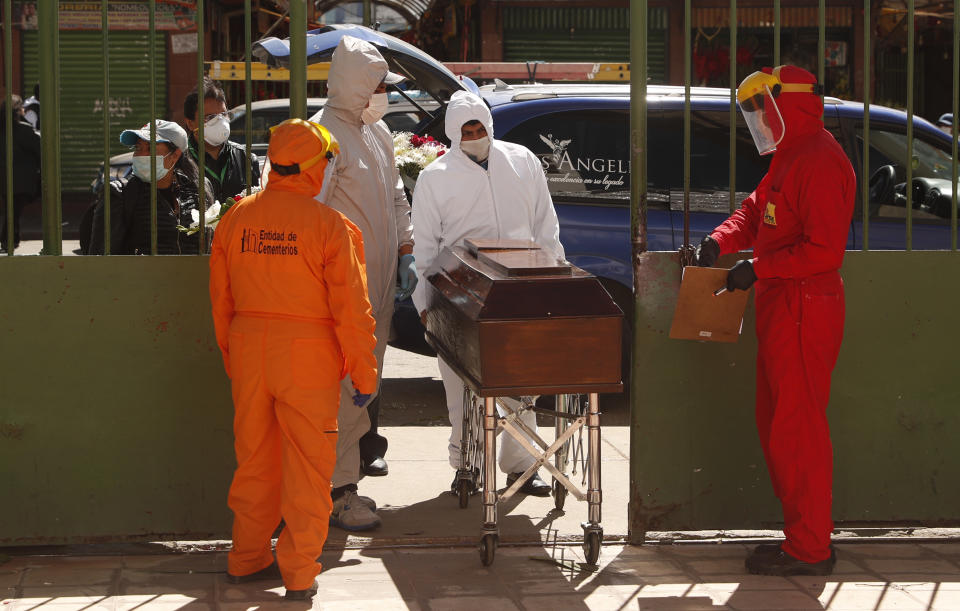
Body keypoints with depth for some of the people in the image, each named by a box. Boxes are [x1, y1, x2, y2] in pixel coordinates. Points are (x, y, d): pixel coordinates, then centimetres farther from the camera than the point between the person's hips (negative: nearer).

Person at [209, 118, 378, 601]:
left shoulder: (235, 219, 4)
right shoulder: (330, 225, -11)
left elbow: (220, 300, 10)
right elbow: (351, 308, -11)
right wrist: (363, 374, -3)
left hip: (247, 346, 5)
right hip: (306, 356, -5)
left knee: (254, 457, 17)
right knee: (308, 465, 4)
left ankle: (247, 559, 26)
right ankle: (299, 573, 7)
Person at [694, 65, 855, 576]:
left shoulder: (820, 162, -18)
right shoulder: (791, 157, 17)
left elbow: (824, 249, -24)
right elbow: (756, 210, 22)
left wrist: (758, 270, -20)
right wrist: (721, 239, 3)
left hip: (803, 313, -11)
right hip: (781, 309, 11)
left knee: (796, 428, -6)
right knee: (775, 422, 16)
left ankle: (809, 549, 0)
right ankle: (804, 533, 23)